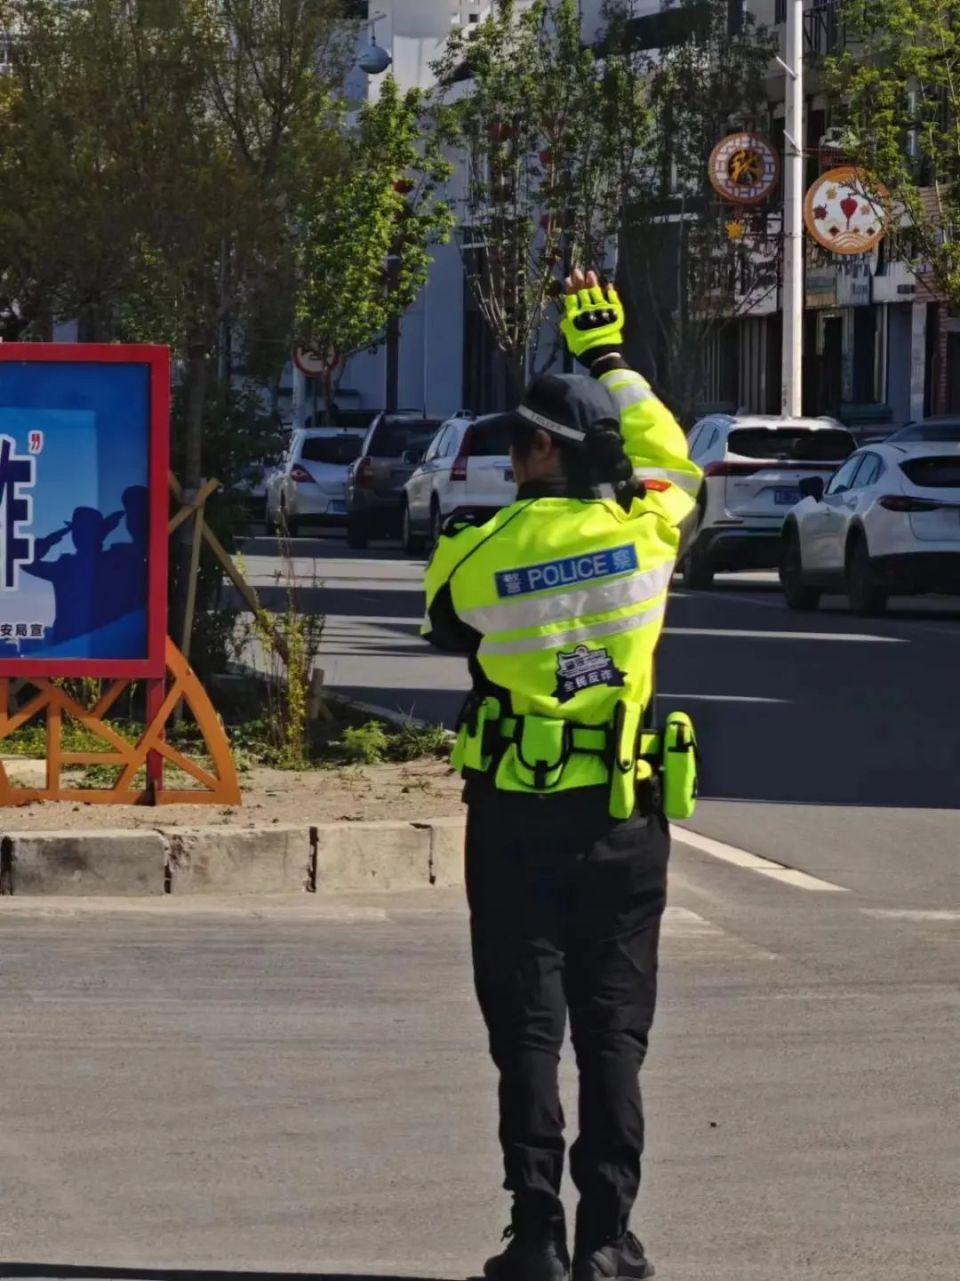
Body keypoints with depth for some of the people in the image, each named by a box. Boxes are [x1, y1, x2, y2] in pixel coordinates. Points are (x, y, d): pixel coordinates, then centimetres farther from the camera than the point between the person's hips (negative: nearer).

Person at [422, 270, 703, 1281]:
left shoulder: (476, 555, -9)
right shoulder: (645, 532, -5)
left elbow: (446, 630, 11)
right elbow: (671, 459, 17)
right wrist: (607, 354, 26)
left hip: (513, 819, -1)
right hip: (623, 819, 1)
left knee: (526, 1029, 4)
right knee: (613, 1031, 6)